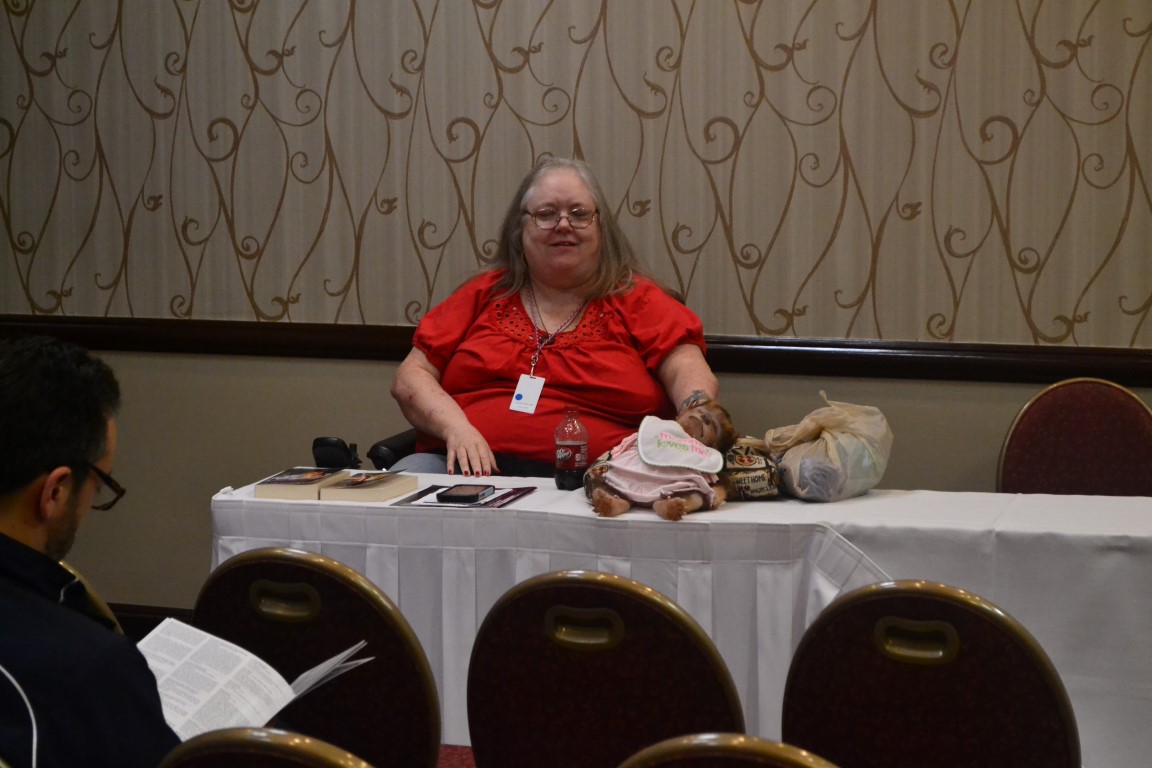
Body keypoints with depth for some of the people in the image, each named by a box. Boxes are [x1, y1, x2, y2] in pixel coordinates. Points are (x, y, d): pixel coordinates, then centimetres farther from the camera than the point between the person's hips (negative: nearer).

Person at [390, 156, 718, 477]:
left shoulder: (637, 301, 13)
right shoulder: (482, 295, 19)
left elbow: (689, 373, 2)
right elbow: (410, 379, 15)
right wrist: (456, 426, -6)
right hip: (468, 467, 3)